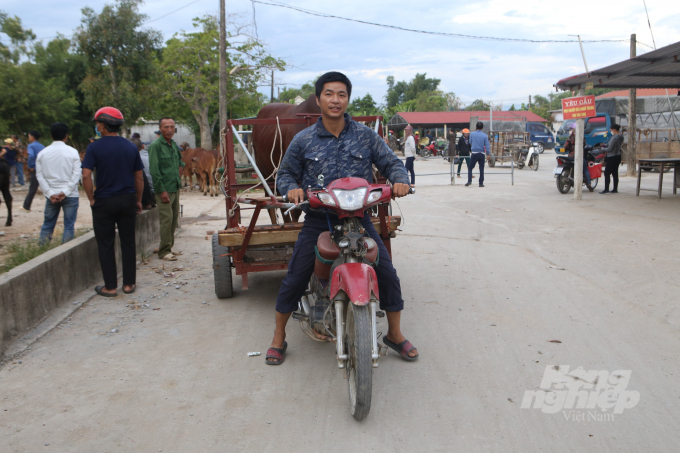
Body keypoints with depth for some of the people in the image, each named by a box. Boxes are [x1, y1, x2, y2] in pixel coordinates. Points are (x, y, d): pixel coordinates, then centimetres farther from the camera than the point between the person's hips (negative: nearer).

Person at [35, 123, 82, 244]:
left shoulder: (42, 153, 4)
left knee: (47, 225, 12)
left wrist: (50, 194, -3)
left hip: (51, 196, 3)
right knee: (69, 226, 2)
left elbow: (40, 176, 0)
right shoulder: (72, 152, -3)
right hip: (70, 196, -3)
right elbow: (76, 174, -10)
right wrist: (65, 192, -9)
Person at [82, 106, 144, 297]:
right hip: (128, 200, 3)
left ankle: (110, 287, 11)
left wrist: (92, 199, -6)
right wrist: (138, 200, 13)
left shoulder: (95, 147, -9)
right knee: (128, 242, 10)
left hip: (104, 202, -3)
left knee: (106, 245, 6)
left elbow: (86, 175, -17)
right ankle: (129, 283, 16)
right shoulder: (131, 147, 3)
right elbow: (139, 177, 5)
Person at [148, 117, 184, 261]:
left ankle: (170, 247, 21)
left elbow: (180, 159, 34)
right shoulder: (155, 145, -11)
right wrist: (161, 190, -17)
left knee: (174, 218, 11)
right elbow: (154, 170, -15)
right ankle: (164, 251, -2)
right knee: (167, 219, -9)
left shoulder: (174, 145, 13)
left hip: (176, 187, 8)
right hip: (164, 189, -8)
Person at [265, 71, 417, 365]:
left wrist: (400, 180, -15)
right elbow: (285, 174, 10)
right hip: (318, 220, 0)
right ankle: (279, 337, 20)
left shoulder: (365, 136, 4)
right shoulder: (303, 140, 3)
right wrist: (292, 187, -13)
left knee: (387, 274, -3)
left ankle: (395, 334, 19)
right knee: (294, 278, -2)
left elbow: (391, 163, 8)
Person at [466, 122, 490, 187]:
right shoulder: (485, 136, -5)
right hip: (482, 154, 0)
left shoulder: (472, 134, -3)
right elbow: (487, 146, -5)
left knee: (470, 167, 9)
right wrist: (488, 154, 1)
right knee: (481, 169, 7)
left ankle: (469, 180, -7)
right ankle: (481, 183, 8)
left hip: (474, 153, 0)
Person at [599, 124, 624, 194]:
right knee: (615, 173, 12)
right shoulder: (621, 137, 9)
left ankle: (606, 189, -8)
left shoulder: (614, 138, -21)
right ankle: (615, 189, 15)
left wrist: (602, 149, -1)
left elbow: (609, 149, -20)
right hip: (618, 156, 9)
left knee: (607, 173, -5)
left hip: (612, 158, -9)